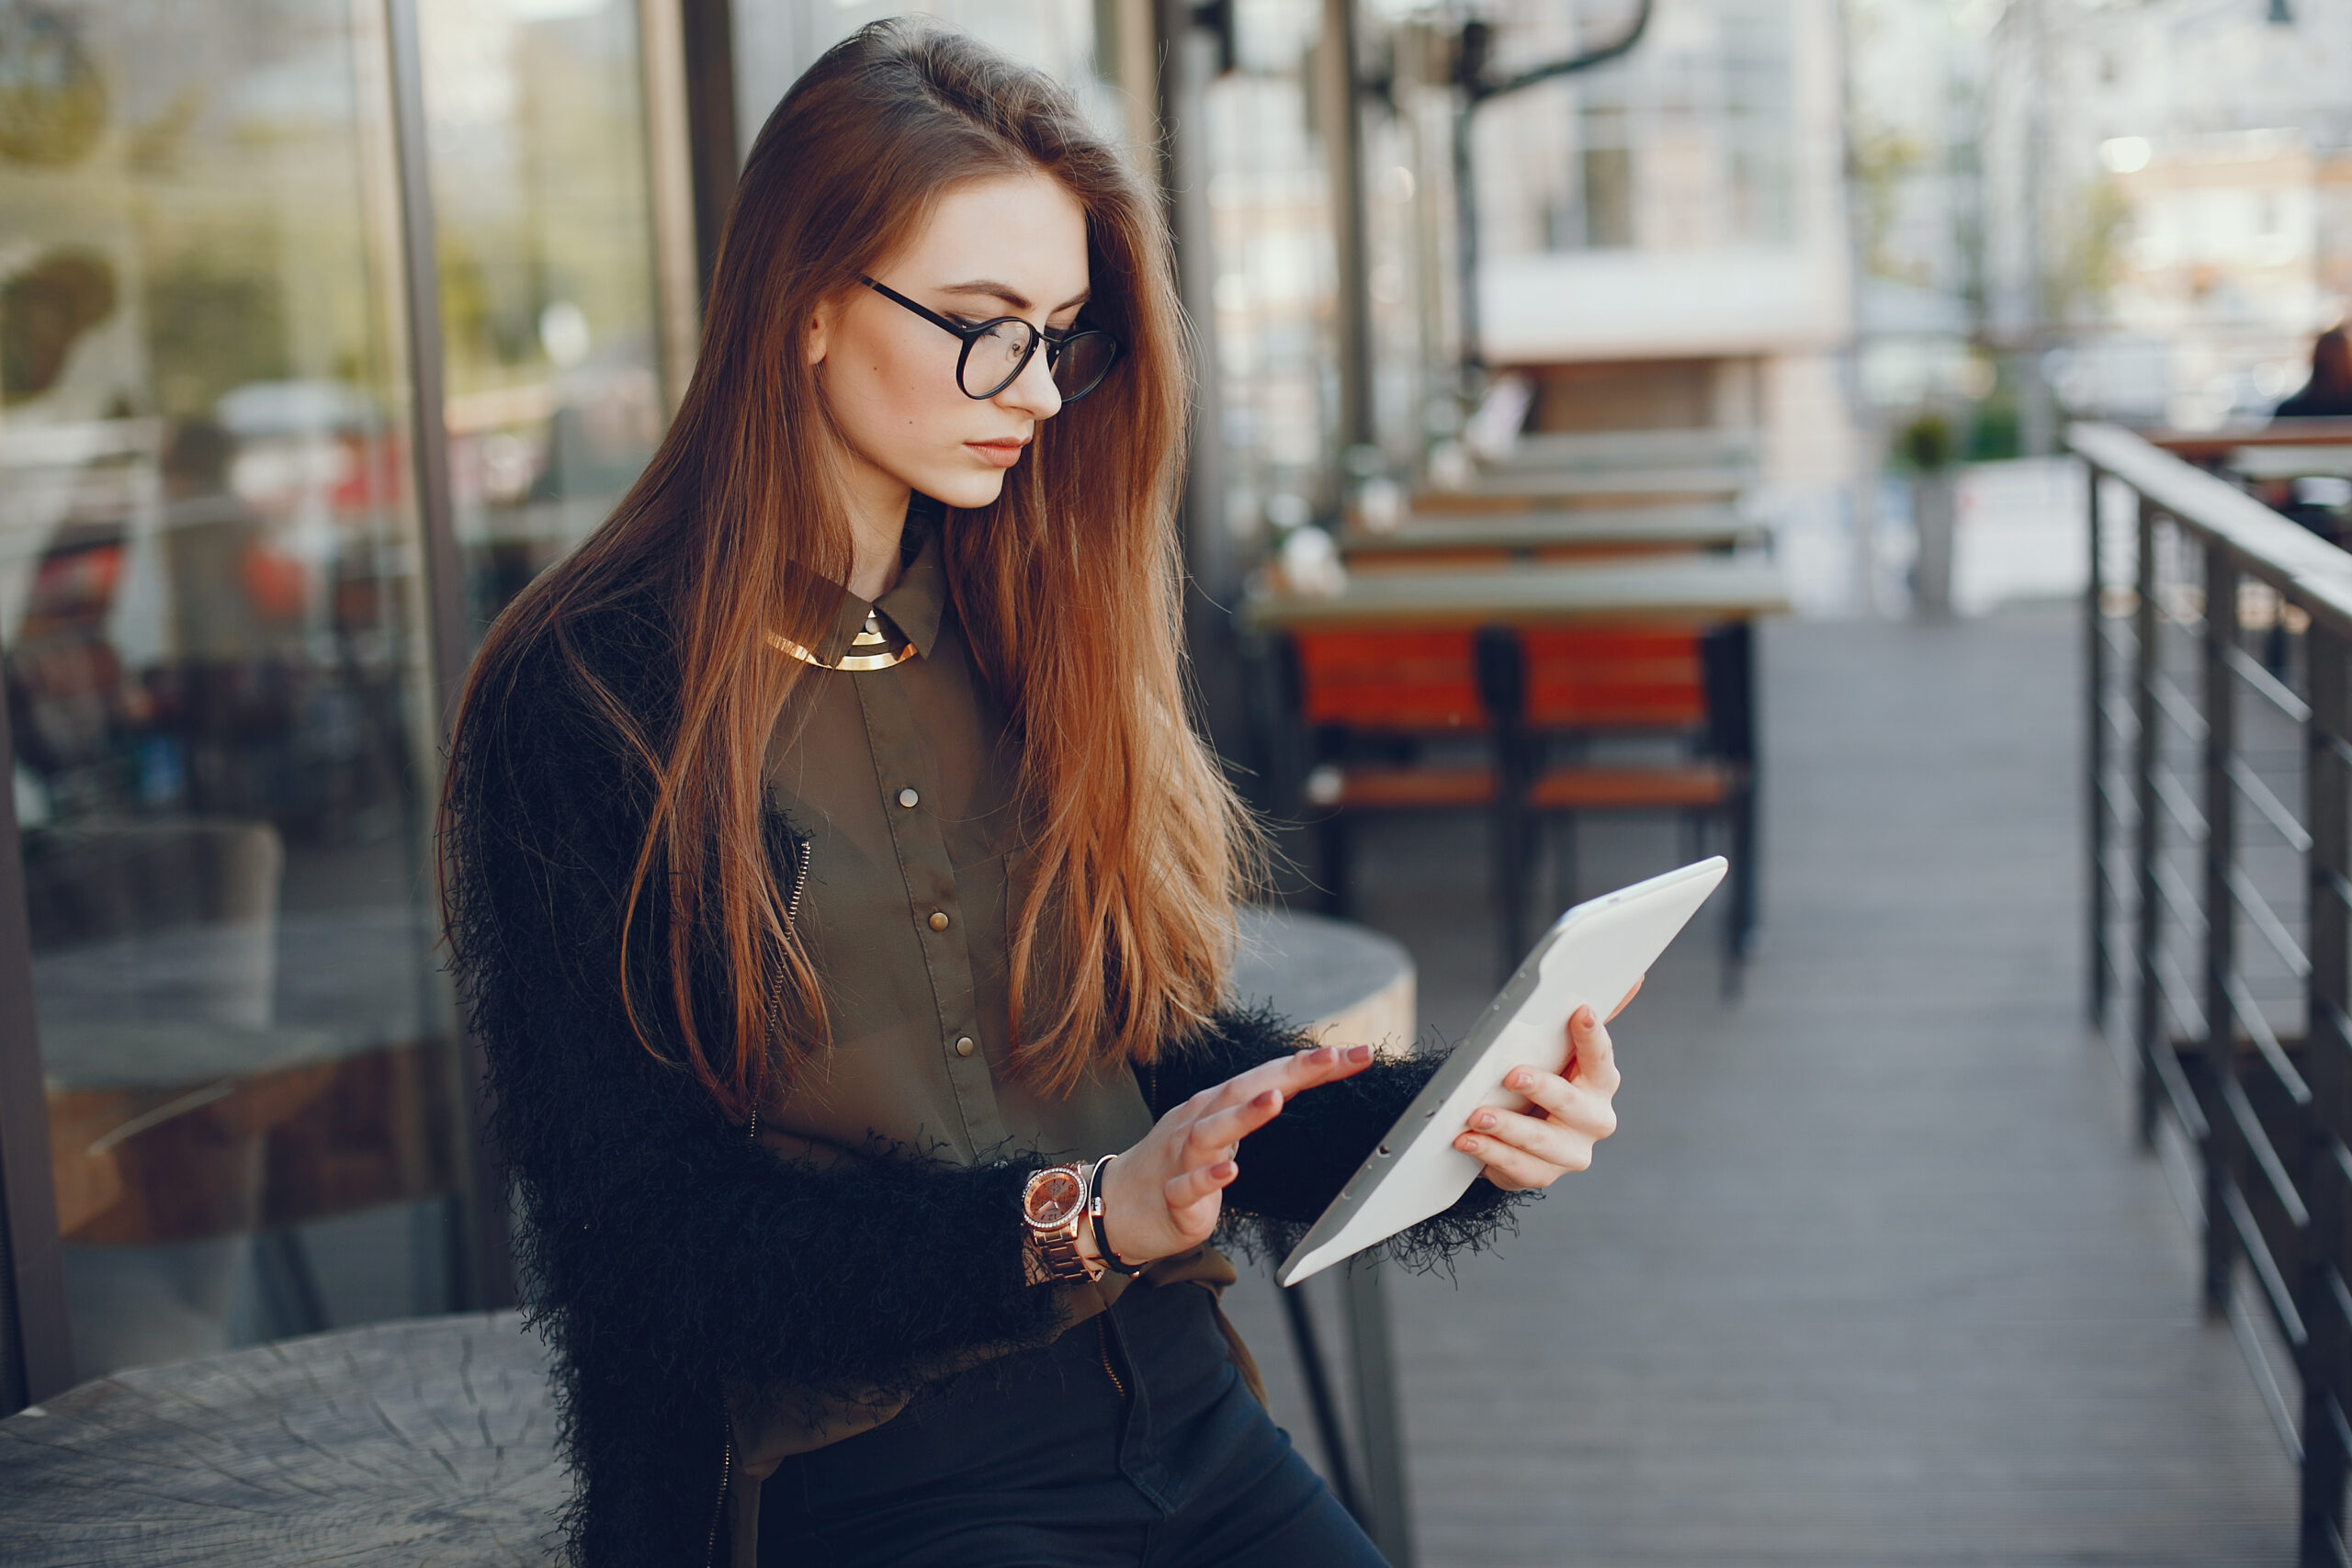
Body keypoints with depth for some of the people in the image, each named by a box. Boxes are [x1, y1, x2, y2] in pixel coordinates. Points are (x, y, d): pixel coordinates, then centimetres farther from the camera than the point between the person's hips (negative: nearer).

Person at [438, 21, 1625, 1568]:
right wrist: (1078, 1221, -18)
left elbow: (1178, 1051, 13)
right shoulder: (582, 698, -6)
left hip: (1181, 1423, 6)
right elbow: (653, 1240, -9)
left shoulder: (1029, 629, 12)